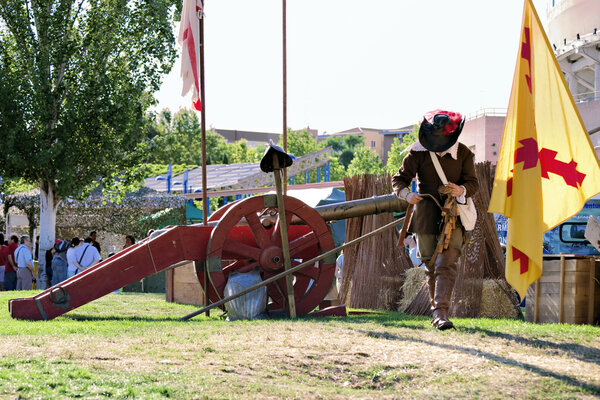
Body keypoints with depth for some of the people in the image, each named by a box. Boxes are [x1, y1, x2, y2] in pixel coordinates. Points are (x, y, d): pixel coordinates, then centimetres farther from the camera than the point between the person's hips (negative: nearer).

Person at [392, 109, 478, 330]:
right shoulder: (418, 152, -1)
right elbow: (399, 178, 1)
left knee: (447, 264, -16)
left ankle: (441, 313, -24)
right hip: (426, 216, 1)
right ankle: (437, 309, 21)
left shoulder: (463, 153, 0)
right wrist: (406, 194, -21)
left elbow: (473, 183, 3)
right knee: (432, 267, 8)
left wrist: (461, 190, -21)